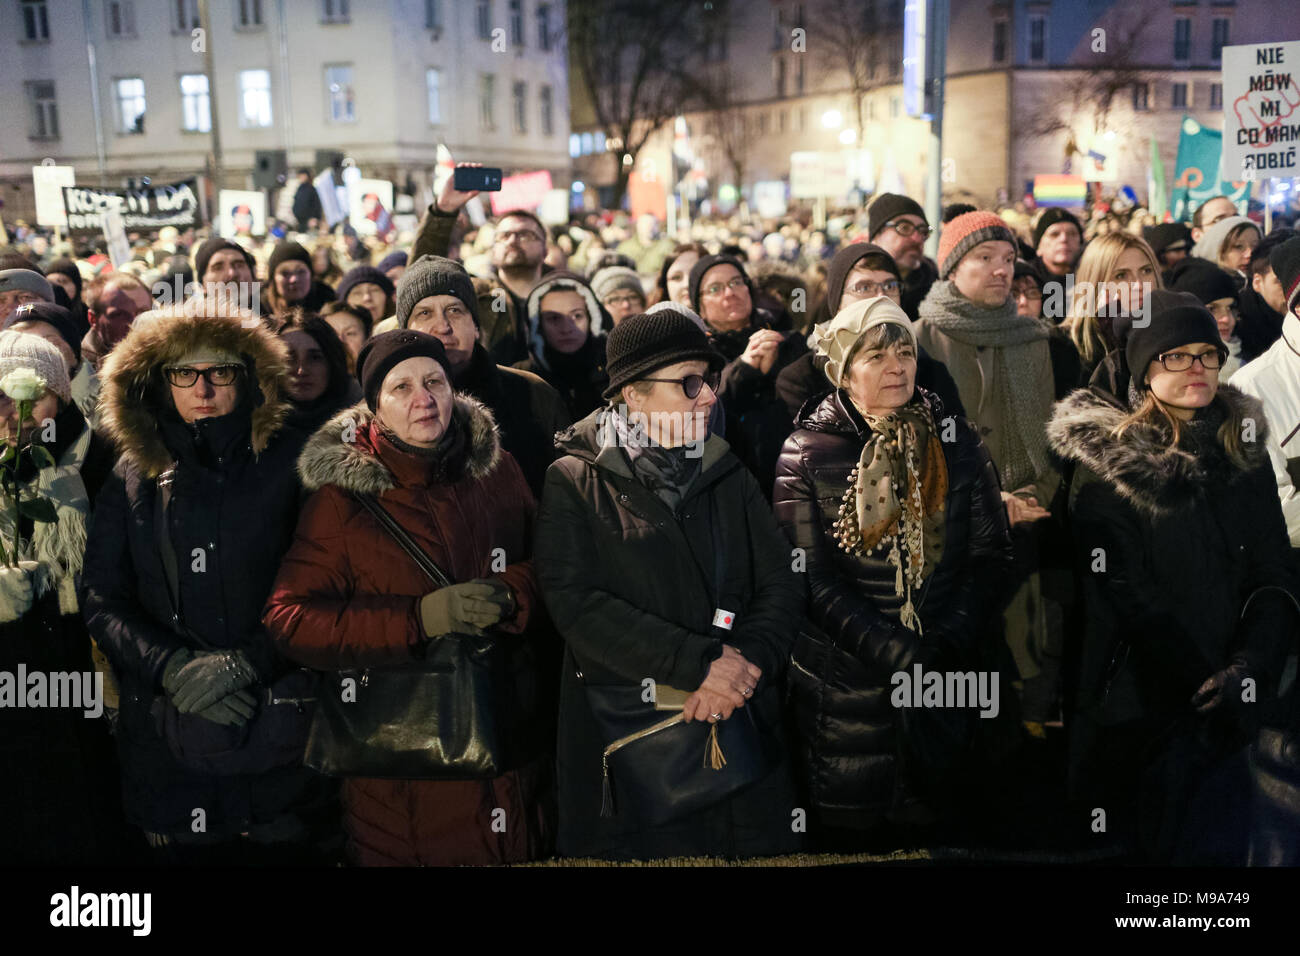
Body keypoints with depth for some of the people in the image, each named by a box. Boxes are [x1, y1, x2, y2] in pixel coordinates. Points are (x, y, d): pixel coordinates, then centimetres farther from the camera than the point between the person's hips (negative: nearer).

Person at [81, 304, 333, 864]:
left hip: (278, 728, -2)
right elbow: (100, 599, 3)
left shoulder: (293, 462, -3)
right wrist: (174, 668, -13)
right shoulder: (133, 480, 6)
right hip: (168, 739, 2)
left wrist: (248, 662, -17)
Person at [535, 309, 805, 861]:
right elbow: (575, 602, -15)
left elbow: (781, 586, 2)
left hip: (739, 728, 4)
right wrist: (699, 663, -21)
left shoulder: (728, 476, 9)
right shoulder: (574, 483, -3)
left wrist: (746, 662, -18)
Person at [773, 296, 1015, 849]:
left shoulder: (955, 442, 5)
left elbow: (991, 555, 2)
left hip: (955, 678, 3)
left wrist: (949, 648, -12)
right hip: (846, 687, -2)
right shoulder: (807, 455, -3)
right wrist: (896, 656, -18)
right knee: (855, 838, 8)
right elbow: (812, 580, -9)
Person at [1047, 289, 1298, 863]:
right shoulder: (1105, 456, -7)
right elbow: (1122, 593, -11)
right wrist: (1206, 686, -14)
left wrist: (1249, 669, -12)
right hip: (1133, 706, -3)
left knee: (1218, 846, 8)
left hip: (1222, 708, 4)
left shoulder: (1243, 450, 6)